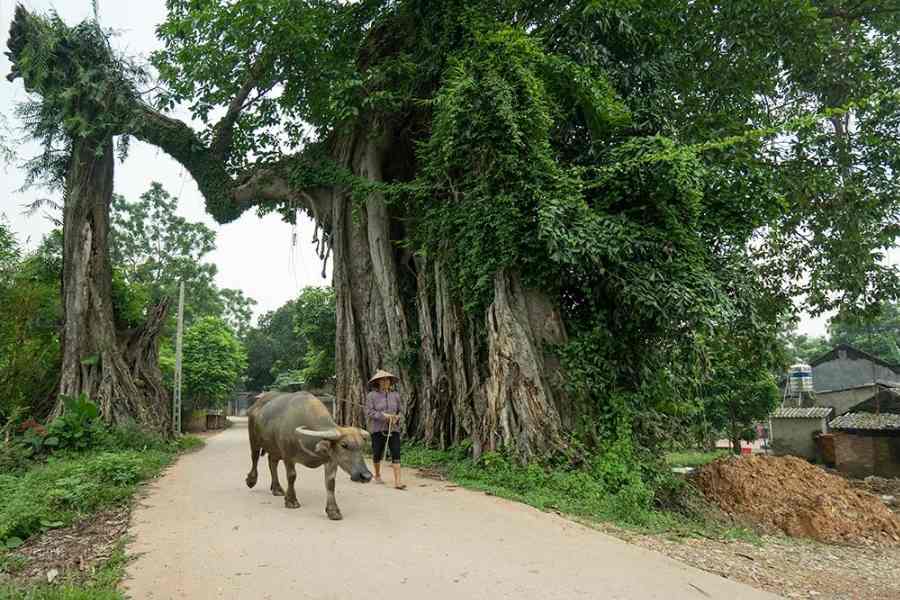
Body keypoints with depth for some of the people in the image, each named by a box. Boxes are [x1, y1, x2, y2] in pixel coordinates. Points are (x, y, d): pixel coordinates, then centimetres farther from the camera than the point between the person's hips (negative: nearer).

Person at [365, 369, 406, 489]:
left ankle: (397, 481, -13)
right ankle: (377, 475, 35)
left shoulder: (395, 395, 8)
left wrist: (397, 417, -6)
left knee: (396, 454, -10)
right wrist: (384, 415, -18)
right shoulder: (371, 395, -4)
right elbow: (369, 412, -10)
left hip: (393, 429, 2)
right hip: (378, 429, -2)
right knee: (377, 454, 9)